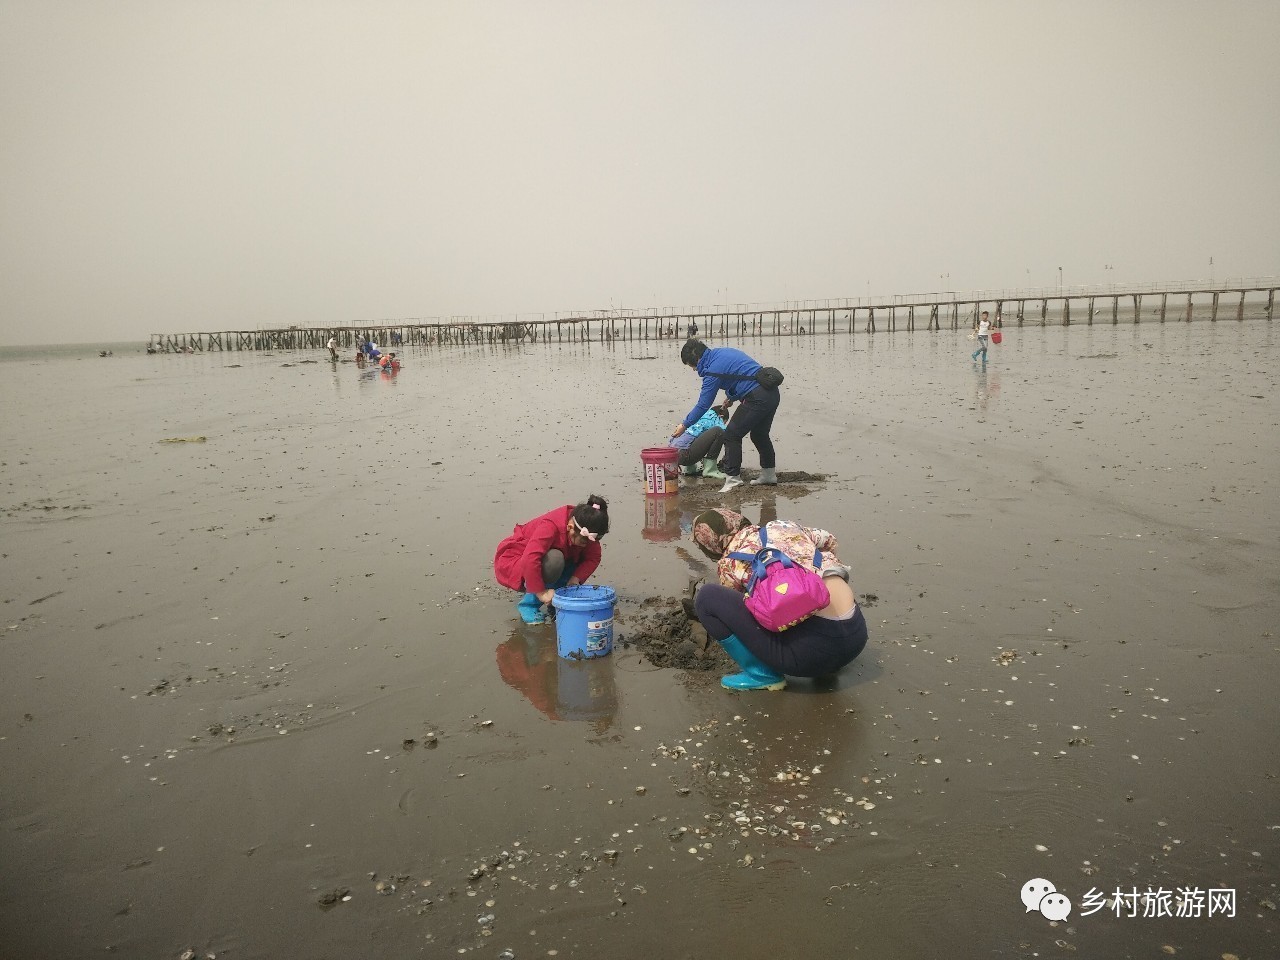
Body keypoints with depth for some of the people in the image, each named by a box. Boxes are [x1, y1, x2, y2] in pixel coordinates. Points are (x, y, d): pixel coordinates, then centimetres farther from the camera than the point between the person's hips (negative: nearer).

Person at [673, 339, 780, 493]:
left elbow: (703, 405, -9)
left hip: (757, 398, -10)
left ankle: (733, 478, -3)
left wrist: (685, 425, 1)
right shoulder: (723, 352, 15)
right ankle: (769, 474, 34)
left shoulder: (713, 370, -12)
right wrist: (732, 398, 25)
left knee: (732, 435, -3)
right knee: (759, 434, 24)